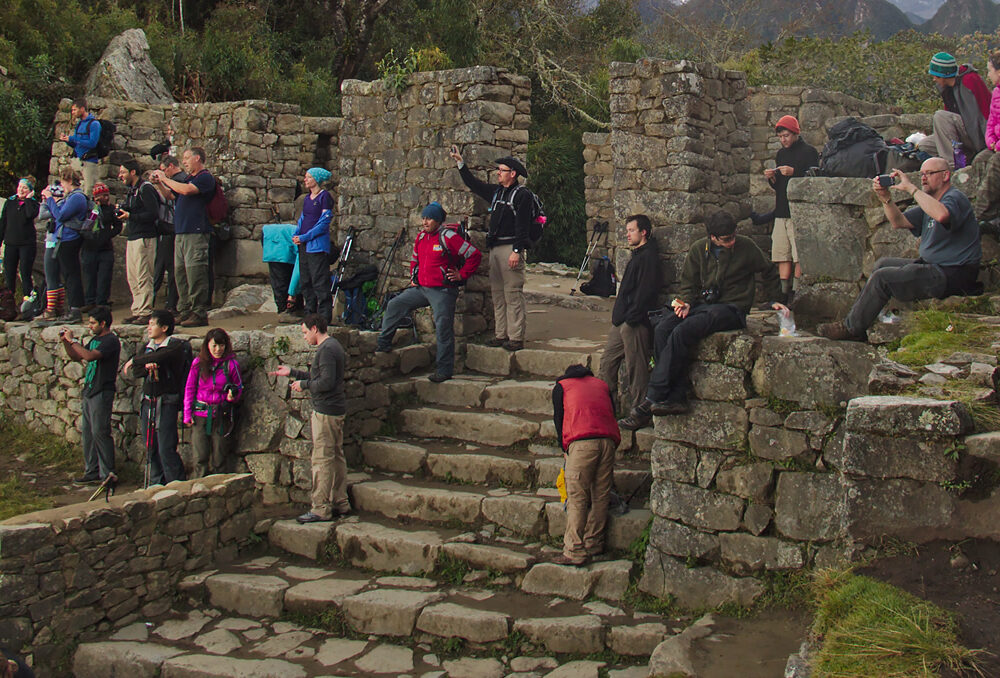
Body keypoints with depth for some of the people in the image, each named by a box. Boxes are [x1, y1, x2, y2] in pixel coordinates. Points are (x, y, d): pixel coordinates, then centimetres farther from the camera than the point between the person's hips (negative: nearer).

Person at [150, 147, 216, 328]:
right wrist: (159, 182, 17)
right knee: (180, 273, 8)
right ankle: (184, 312, 13)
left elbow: (186, 190, -20)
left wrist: (165, 178, -8)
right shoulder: (188, 178, 22)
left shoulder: (206, 178, -5)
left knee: (195, 273, -11)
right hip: (180, 232, 9)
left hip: (196, 233, -9)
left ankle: (199, 314, -10)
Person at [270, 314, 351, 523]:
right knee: (336, 457, 12)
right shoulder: (334, 346, 17)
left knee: (322, 460, -7)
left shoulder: (326, 350, -16)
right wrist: (291, 372, 23)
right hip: (336, 411, 11)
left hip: (325, 411, -11)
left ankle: (321, 508, -4)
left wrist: (304, 384, -9)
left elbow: (326, 382, -23)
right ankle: (340, 504, 17)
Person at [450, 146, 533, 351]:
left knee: (513, 293, -9)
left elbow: (522, 226, -13)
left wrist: (516, 251, -20)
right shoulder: (496, 191, 18)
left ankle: (516, 338, -9)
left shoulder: (522, 195, -6)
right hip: (495, 248, 8)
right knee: (497, 293, 9)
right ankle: (500, 334, 14)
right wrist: (460, 162, 25)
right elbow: (473, 184, 29)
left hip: (511, 248, -8)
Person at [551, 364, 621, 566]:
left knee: (577, 498, -6)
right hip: (608, 441, 4)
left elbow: (559, 420, 17)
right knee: (600, 497, 9)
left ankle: (575, 552, -11)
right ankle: (594, 545, 14)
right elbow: (612, 413, 24)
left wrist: (565, 449, 24)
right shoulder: (602, 384, 30)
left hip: (581, 443, -4)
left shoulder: (561, 386, 22)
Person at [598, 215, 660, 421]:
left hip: (635, 323, -11)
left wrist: (631, 318, -20)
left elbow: (645, 291, -19)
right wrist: (618, 316, 18)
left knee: (635, 370, -5)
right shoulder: (637, 255, 20)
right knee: (607, 363, 13)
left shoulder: (648, 256, -12)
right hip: (622, 322, 11)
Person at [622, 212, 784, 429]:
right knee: (662, 329, -24)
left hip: (731, 309, -5)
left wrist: (774, 300, 10)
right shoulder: (699, 249, 6)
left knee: (681, 333, -29)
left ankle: (649, 405, -28)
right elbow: (688, 282, 15)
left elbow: (769, 273, 14)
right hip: (702, 304, 5)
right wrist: (686, 301, -5)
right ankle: (676, 398, -25)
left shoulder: (745, 246, -2)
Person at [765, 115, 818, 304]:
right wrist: (771, 178, 5)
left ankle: (796, 293, -6)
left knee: (799, 255, -9)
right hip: (782, 212, 7)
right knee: (782, 253, 2)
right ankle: (784, 294, 3)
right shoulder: (781, 154, 20)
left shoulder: (808, 152, 0)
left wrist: (794, 173, -17)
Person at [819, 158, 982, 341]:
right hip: (934, 266, 10)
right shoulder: (930, 201, 19)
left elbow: (942, 215, -36)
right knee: (883, 263, 16)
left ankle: (851, 328, -3)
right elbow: (899, 222, 15)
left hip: (953, 275, -10)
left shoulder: (955, 198, -11)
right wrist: (885, 197, -1)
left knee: (882, 277, -16)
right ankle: (859, 317, 14)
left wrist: (910, 188, -28)